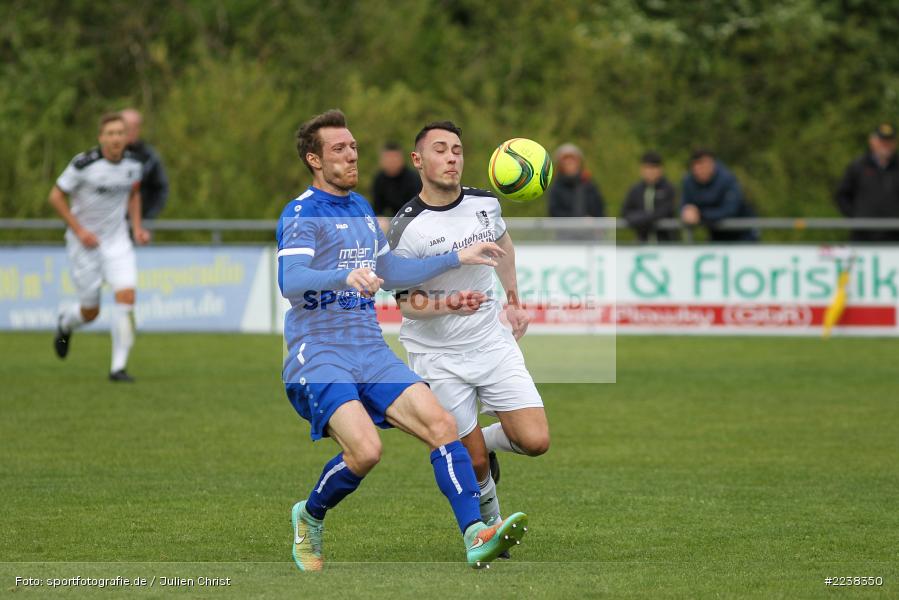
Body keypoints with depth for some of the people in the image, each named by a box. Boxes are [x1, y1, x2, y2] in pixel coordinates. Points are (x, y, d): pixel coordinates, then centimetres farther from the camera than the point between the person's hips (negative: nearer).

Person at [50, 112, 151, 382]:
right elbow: (56, 196, -10)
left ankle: (119, 367, -10)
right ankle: (65, 324, 43)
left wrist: (137, 227, 5)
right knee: (91, 312, 4)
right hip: (85, 243, -3)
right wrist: (79, 230, -16)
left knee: (126, 296, -17)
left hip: (117, 241, 3)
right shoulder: (84, 164, -19)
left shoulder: (132, 164, -4)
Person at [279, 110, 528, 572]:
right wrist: (346, 276, -41)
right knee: (365, 450, -25)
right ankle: (309, 517, 4)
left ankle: (475, 536, -19)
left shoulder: (361, 208, 18)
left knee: (440, 423, -14)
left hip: (371, 352, 7)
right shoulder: (302, 213, -7)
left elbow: (390, 274, 32)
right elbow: (290, 282, -24)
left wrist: (457, 259, 29)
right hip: (319, 355, -7)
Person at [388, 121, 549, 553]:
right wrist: (446, 305, -30)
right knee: (474, 464, -3)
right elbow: (406, 302, -10)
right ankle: (490, 524, 26)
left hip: (492, 341, 4)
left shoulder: (485, 203, -2)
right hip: (438, 358, -4)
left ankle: (485, 441, 23)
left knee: (535, 442, -9)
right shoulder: (406, 228, -17)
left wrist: (513, 300, 26)